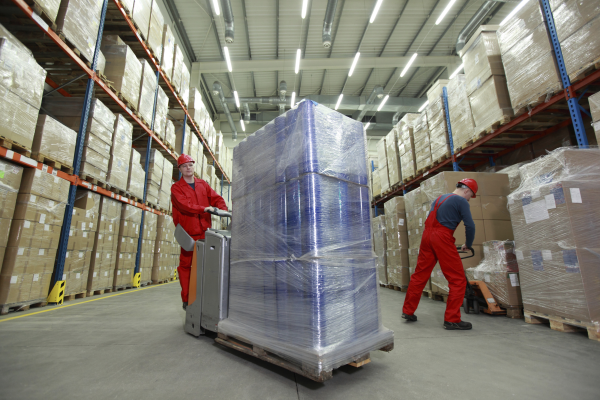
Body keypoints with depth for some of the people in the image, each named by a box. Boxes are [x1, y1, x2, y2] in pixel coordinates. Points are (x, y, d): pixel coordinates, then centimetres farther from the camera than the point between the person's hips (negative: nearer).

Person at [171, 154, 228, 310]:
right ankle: (186, 300, 14)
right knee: (185, 265, 3)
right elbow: (184, 205, -15)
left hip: (204, 231, 3)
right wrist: (204, 209, -24)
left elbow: (216, 198, 8)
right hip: (188, 233, -3)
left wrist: (223, 209, -11)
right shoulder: (176, 188, 2)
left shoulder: (203, 184, 15)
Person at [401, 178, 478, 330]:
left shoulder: (440, 198, 23)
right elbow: (470, 226, -5)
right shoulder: (461, 201, 1)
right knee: (458, 279, 3)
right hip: (442, 238, -8)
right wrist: (468, 245, 11)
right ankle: (452, 319, 6)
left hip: (427, 235, 8)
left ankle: (408, 311, 21)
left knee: (419, 275, 13)